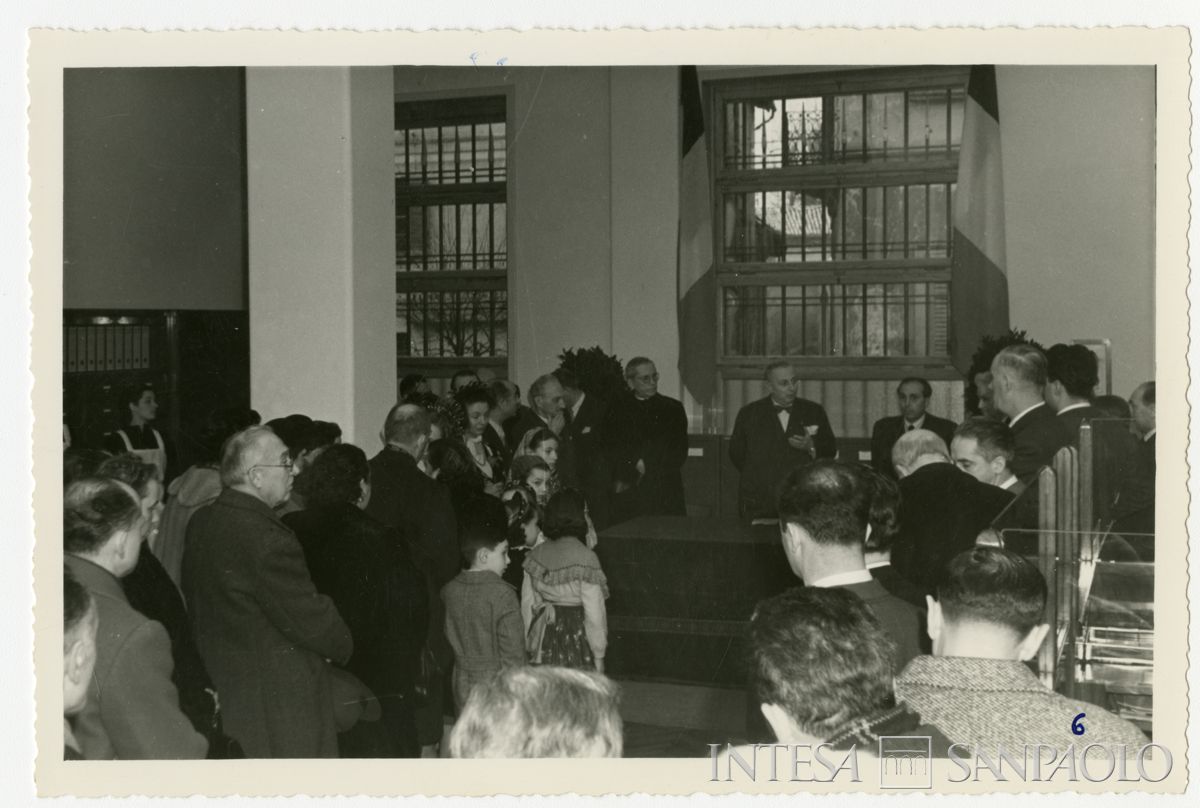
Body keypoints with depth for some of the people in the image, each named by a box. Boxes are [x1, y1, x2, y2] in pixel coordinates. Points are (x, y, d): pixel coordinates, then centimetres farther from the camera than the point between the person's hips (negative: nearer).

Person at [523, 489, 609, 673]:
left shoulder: (536, 555, 2)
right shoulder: (585, 558, -12)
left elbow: (527, 605, 8)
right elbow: (594, 612, -10)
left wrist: (529, 647, 17)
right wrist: (598, 655, -1)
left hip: (544, 637, 5)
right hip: (576, 636, -5)